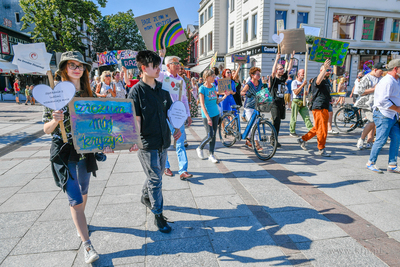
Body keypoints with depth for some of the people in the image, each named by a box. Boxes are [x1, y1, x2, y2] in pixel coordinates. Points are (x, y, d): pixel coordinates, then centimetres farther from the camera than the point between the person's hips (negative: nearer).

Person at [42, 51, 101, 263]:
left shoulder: (88, 94, 4)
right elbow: (46, 129, -6)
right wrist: (55, 120, -25)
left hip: (85, 151, 4)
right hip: (63, 153, -4)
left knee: (83, 192, 20)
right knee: (75, 199, -3)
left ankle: (79, 223, 47)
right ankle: (86, 245, 7)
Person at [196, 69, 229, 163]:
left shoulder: (213, 86, 8)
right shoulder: (202, 88, -10)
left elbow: (217, 101, 13)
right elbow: (202, 105, -16)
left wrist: (225, 96, -4)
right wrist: (208, 118, -22)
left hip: (215, 113, 6)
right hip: (207, 115, -6)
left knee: (214, 135, 7)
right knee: (210, 136, -8)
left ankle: (211, 155, 17)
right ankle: (200, 149, 19)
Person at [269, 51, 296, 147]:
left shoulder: (283, 78, 12)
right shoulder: (273, 79, -6)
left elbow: (289, 68, 16)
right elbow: (273, 72, -25)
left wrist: (292, 57, 11)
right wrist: (277, 59, -25)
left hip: (282, 102, 7)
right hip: (274, 103, -7)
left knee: (278, 122, 11)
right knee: (276, 121, -12)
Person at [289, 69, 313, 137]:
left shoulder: (304, 82, 17)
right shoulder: (294, 82, -4)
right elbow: (296, 92, -15)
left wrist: (306, 93, 1)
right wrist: (302, 85, -20)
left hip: (303, 102, 6)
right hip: (296, 101, -6)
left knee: (306, 116, 0)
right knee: (294, 117, -2)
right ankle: (292, 131, 9)